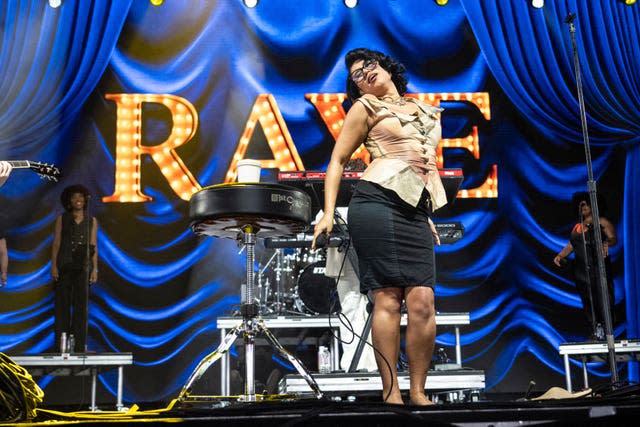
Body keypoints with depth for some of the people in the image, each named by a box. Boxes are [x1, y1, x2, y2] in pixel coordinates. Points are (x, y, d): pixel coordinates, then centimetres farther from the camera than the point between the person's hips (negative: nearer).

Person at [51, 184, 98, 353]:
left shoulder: (91, 221, 11)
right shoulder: (62, 219, 8)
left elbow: (93, 246, 8)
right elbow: (56, 243, 4)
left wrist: (95, 269, 0)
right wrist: (53, 265, -6)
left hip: (83, 266, 1)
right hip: (64, 266, 0)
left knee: (81, 305, -3)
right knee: (62, 304, -1)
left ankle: (79, 346, -2)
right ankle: (61, 346, 1)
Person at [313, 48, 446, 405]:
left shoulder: (426, 111, 25)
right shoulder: (365, 107, 12)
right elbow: (338, 160, 8)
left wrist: (428, 216, 26)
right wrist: (328, 213, -2)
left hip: (416, 212, 4)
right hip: (377, 203, -4)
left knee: (423, 302, -8)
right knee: (388, 298, -10)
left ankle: (418, 392, 1)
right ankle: (391, 392, -5)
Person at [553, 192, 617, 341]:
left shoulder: (602, 222, 4)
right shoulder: (577, 227, 19)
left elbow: (613, 238, -7)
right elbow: (570, 245, 16)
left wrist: (607, 243, -29)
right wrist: (560, 255, 0)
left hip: (599, 267, -5)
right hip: (581, 270, 5)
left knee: (604, 298, -11)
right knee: (587, 301, 2)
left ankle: (606, 331, -8)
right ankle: (595, 331, 5)